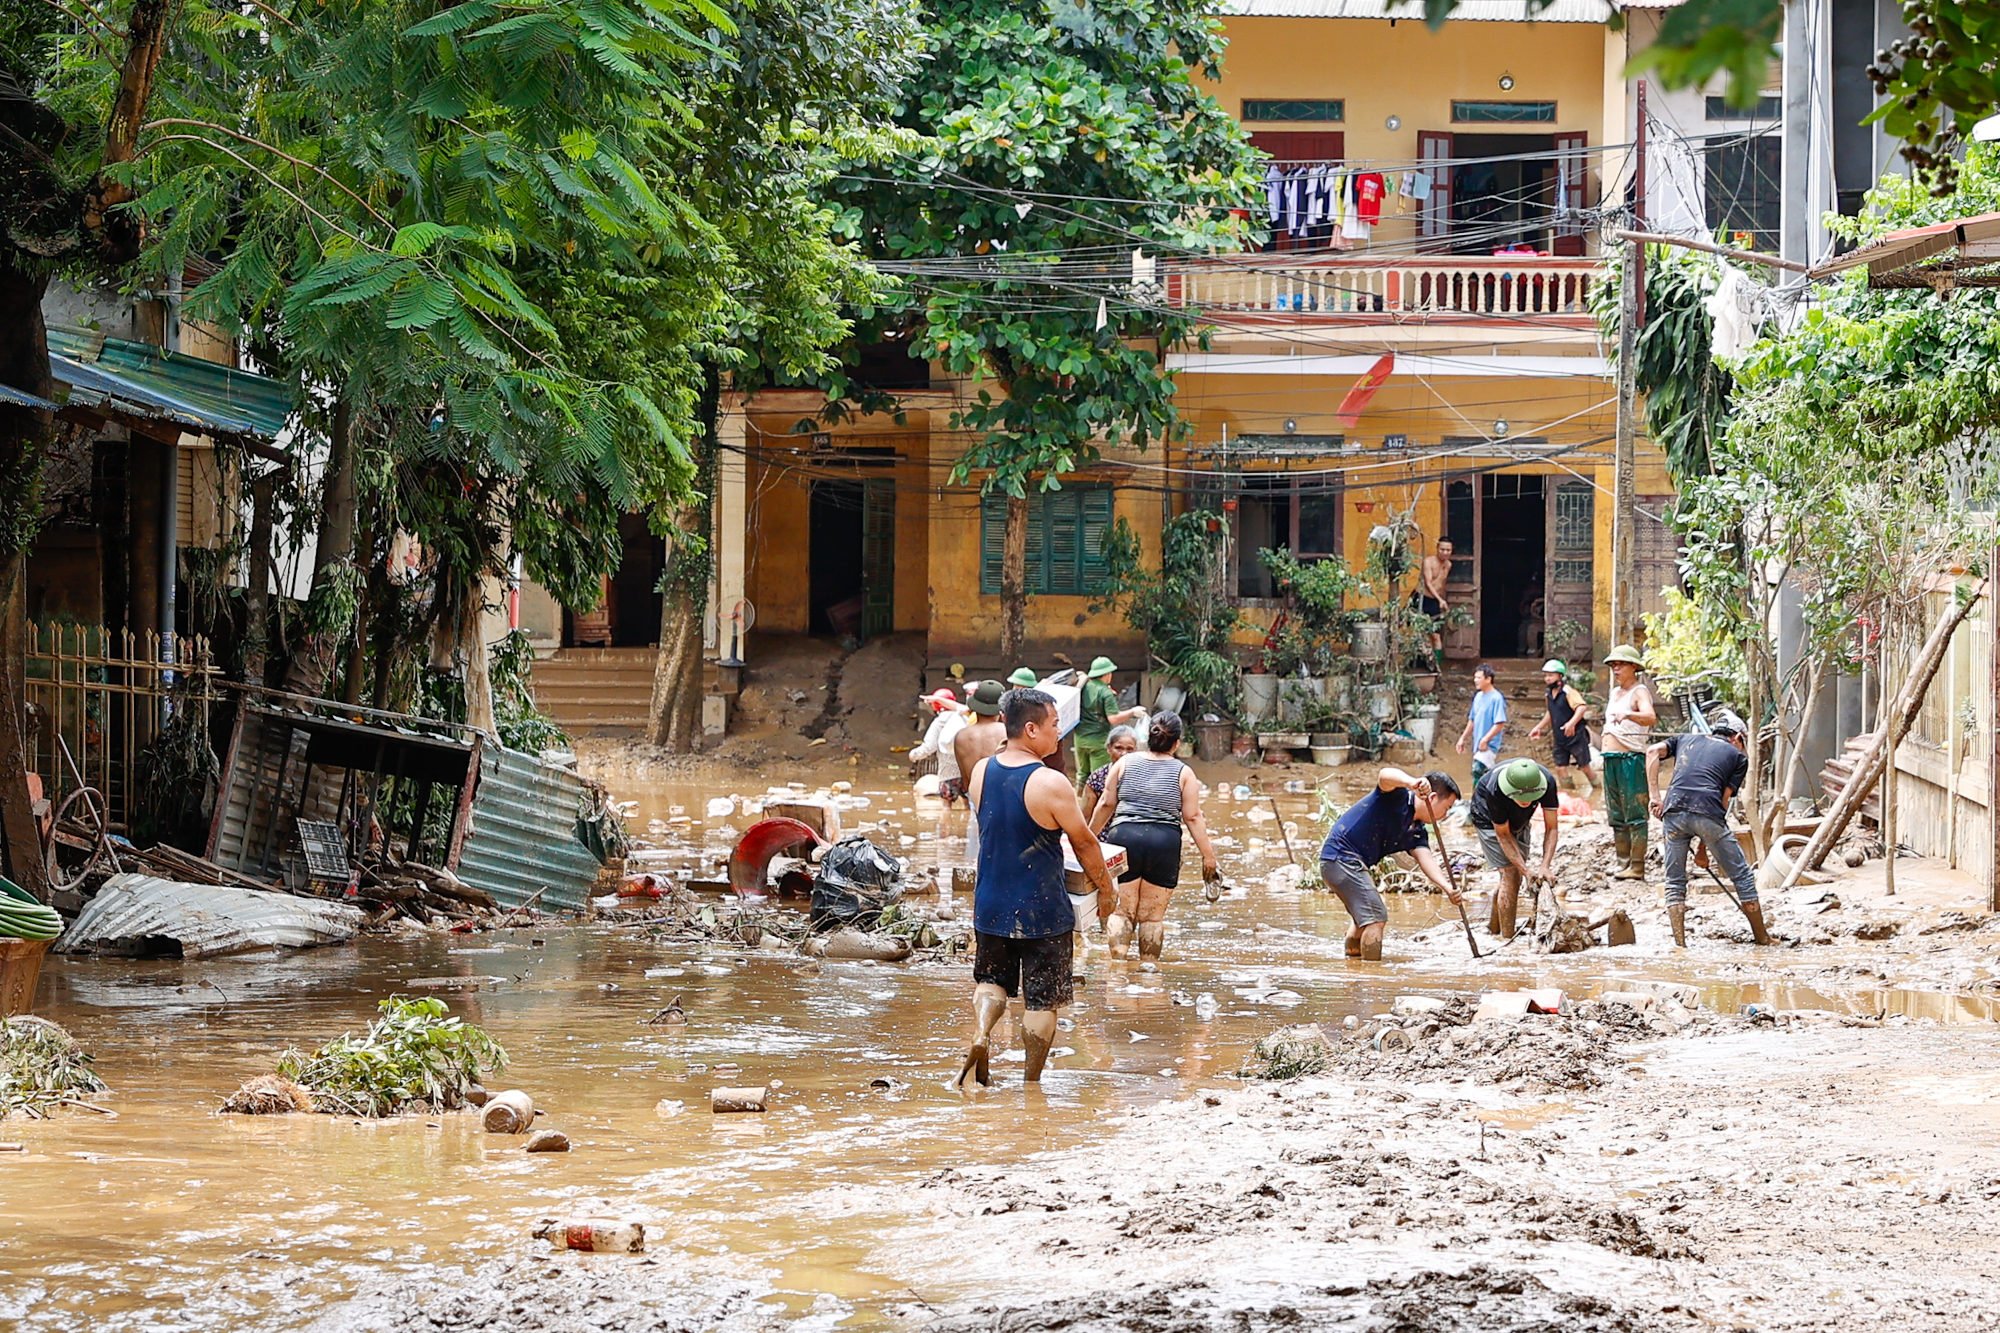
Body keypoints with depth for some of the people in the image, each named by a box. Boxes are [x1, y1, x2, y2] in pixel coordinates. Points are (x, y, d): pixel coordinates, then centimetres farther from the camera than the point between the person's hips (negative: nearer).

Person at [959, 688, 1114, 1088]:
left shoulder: (982, 771, -1)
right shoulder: (1051, 784, -19)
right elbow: (1084, 842, -7)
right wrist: (1104, 885, 9)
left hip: (991, 906, 5)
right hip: (1042, 910, -5)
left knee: (991, 979, 21)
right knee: (1042, 1001, 7)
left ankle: (981, 1033, -6)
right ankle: (1032, 1083, 12)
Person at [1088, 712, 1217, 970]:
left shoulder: (1125, 764, 7)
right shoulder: (1183, 773, 3)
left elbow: (1106, 805, 10)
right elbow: (1192, 817, 0)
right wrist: (1208, 855, 5)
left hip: (1123, 836, 1)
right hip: (1165, 842, -1)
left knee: (1121, 908, 4)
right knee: (1153, 914, 9)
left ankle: (1117, 956, -12)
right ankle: (1149, 962, 11)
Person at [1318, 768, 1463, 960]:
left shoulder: (1417, 832, 11)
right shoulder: (1397, 798, -12)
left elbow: (1426, 860, -5)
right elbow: (1384, 775, -35)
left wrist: (1447, 887, -24)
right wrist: (1413, 782, -56)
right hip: (1342, 857, -10)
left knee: (1365, 918, 28)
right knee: (1376, 917, -13)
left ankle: (1351, 961, 46)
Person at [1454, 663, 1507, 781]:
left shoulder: (1497, 698, -13)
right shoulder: (1478, 696, 12)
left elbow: (1500, 723, -18)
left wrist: (1485, 739, -21)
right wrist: (1463, 738, 21)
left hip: (1490, 745, -9)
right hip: (1478, 745, 9)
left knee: (1477, 769, -24)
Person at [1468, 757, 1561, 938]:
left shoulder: (1547, 782, -36)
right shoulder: (1495, 791, -43)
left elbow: (1551, 828, -28)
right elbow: (1503, 835, -30)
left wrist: (1545, 867, -39)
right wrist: (1526, 871, -35)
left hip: (1519, 820, 4)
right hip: (1489, 819, -4)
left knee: (1514, 876, 10)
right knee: (1510, 874, -14)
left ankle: (1493, 926, 31)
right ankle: (1507, 938, -6)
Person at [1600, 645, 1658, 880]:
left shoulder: (1639, 692, -7)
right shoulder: (1614, 693, 19)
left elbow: (1650, 717, -27)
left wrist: (1628, 715, -44)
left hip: (1632, 759, -9)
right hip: (1611, 760, 9)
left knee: (1635, 815, -8)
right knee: (1616, 815, 11)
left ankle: (1637, 867, -8)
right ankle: (1623, 862, 16)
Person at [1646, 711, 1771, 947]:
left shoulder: (1687, 739, 29)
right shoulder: (1738, 756, 21)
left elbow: (1653, 751, 12)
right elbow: (1724, 799, 12)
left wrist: (1654, 796, 8)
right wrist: (1705, 843, 14)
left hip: (1674, 810, 3)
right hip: (1708, 811, -3)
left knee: (1675, 882, 14)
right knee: (1742, 877, 13)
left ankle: (1679, 942, 4)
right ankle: (1762, 937, 20)